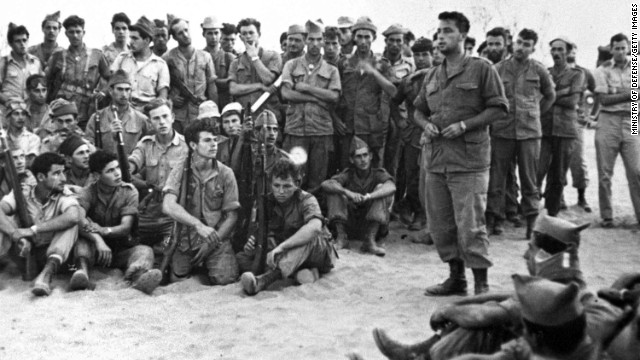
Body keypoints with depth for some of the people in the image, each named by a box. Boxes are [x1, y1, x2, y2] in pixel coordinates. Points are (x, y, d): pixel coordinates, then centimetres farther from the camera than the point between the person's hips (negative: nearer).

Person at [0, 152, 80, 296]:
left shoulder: (64, 197, -10)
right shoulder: (22, 194, -5)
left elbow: (73, 216, -34)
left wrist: (34, 229, -37)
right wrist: (15, 233, -42)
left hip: (52, 255, -1)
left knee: (71, 224, -26)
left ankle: (46, 273, -44)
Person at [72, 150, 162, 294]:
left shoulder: (129, 191, -2)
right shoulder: (89, 192, -3)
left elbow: (126, 227, -14)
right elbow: (78, 219, -24)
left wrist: (105, 231, -35)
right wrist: (98, 239, -43)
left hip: (122, 249, 0)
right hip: (95, 249, 0)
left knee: (145, 250, -30)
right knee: (82, 243, -31)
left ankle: (138, 276, -66)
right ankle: (82, 270, -63)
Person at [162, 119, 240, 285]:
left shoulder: (225, 173, 1)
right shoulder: (180, 171, -2)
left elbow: (231, 216, 2)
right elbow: (168, 206, -18)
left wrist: (212, 243, -8)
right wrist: (198, 225, -30)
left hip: (218, 239, 0)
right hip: (186, 238, 0)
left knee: (225, 279, -21)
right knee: (177, 280, -16)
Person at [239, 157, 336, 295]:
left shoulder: (306, 200, -19)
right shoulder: (269, 202, -3)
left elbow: (315, 227, -41)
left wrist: (281, 246, -50)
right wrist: (252, 245, -30)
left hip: (321, 253, -5)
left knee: (309, 237, -39)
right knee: (241, 257, -15)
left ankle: (266, 278, -54)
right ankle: (300, 271, -26)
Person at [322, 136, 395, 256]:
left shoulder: (378, 173, -1)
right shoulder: (348, 174, 3)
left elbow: (391, 187, -25)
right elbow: (325, 184, -18)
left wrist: (367, 197, -40)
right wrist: (347, 192, -35)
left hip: (374, 226, -1)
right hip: (350, 226, 1)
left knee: (381, 187, -21)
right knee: (335, 190, -13)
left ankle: (370, 240, -26)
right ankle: (341, 237, -19)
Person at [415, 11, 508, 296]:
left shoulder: (481, 69, -2)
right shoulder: (432, 76, 16)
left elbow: (499, 108, -4)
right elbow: (419, 109, 25)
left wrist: (465, 125, -14)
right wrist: (426, 123, 2)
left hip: (469, 159, -6)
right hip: (436, 158, 6)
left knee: (470, 226, -7)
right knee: (440, 225, 10)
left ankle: (481, 285, 5)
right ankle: (456, 278, 24)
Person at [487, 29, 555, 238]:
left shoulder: (539, 70, 5)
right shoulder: (498, 69, 4)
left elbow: (550, 96, 20)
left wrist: (535, 114, 15)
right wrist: (494, 116, 4)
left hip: (530, 132, 0)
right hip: (501, 131, 0)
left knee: (529, 179, 2)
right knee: (497, 177, 1)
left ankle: (532, 220, 8)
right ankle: (494, 219, 8)